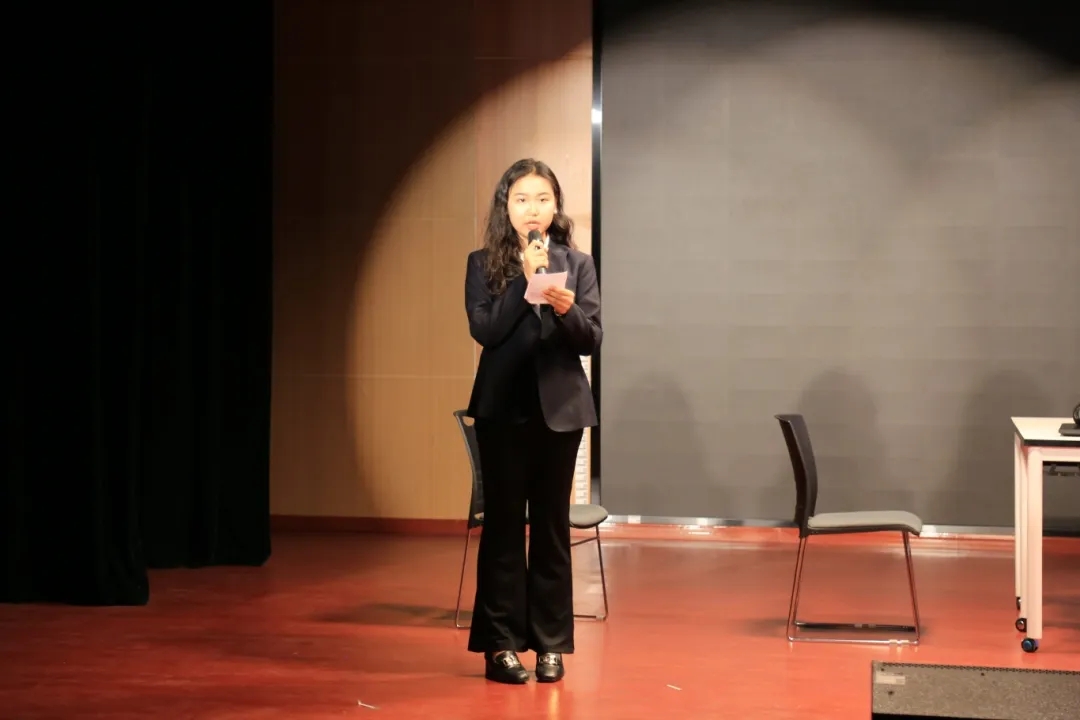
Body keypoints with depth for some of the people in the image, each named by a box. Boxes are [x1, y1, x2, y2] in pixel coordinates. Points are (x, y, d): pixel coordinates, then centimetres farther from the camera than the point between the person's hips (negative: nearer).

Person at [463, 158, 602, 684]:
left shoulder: (577, 264, 5)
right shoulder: (484, 264, 2)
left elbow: (592, 341, 0)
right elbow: (484, 331, -10)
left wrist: (567, 310, -19)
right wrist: (526, 278, -14)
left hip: (559, 408, 1)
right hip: (503, 408, -1)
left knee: (552, 525, 6)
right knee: (503, 523, 1)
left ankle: (550, 644, 12)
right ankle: (500, 644, 7)